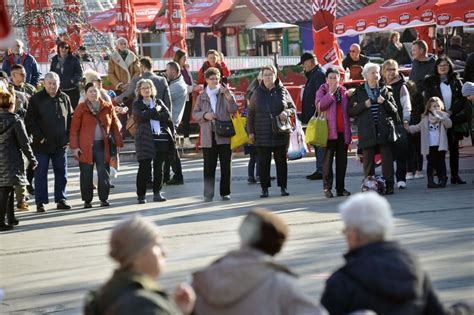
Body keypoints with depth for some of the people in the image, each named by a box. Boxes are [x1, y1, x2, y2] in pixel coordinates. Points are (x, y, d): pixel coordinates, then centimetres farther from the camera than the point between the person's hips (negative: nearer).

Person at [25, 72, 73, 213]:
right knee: (40, 174, -1)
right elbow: (29, 120, -5)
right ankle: (40, 202, 4)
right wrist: (39, 137, -11)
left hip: (60, 144, 3)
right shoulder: (36, 99, -3)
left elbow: (71, 118, 13)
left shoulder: (64, 98, 7)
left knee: (61, 173, 9)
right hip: (42, 144, -3)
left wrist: (68, 136, 4)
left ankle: (61, 199, 18)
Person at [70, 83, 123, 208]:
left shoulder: (108, 107, 7)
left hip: (103, 146, 1)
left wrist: (118, 144, 4)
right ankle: (87, 200, 12)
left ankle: (104, 199, 11)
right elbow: (74, 129, 0)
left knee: (104, 173, 1)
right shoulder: (81, 108, 0)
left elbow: (115, 127, 9)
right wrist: (74, 147, -7)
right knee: (86, 174, 3)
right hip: (86, 147, -1)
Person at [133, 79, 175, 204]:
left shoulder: (158, 102, 16)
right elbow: (141, 117, -14)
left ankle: (157, 193, 11)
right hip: (145, 140, -3)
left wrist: (151, 115, -8)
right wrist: (155, 111, -5)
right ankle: (141, 195, 1)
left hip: (162, 138, 3)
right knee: (144, 168, -4)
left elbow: (167, 116, 0)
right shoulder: (137, 104, 7)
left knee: (159, 167, 4)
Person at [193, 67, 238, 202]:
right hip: (208, 136, 1)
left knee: (225, 165, 3)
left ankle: (225, 192, 11)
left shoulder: (226, 93, 5)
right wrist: (205, 115, -10)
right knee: (209, 166, 1)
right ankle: (208, 194, 5)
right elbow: (195, 113, 9)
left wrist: (228, 95, -17)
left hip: (224, 135, -1)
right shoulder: (202, 96, 9)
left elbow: (233, 109, -7)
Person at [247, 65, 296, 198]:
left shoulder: (282, 91, 3)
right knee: (263, 162, 1)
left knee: (281, 161, 4)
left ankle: (283, 187, 13)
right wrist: (251, 131, 2)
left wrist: (286, 112, -13)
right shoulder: (258, 93, 4)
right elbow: (251, 113, 8)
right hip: (262, 134, 0)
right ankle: (264, 188, 7)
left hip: (281, 133, 0)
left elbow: (293, 108, 10)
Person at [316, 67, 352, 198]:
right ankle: (327, 187, 1)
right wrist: (331, 93, -15)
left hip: (343, 130, 4)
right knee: (328, 159, -3)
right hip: (329, 130, -4)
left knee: (342, 160, 7)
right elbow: (320, 106, -16)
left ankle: (340, 187, 13)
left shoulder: (344, 91, 14)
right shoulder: (322, 91, 2)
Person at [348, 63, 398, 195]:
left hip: (384, 130, 1)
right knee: (368, 161, 0)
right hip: (367, 132, -1)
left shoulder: (384, 91, 12)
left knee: (387, 159, -5)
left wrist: (385, 102, -6)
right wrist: (364, 105, -9)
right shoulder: (359, 92, 9)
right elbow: (350, 111, 3)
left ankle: (388, 185, 0)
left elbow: (394, 111, 10)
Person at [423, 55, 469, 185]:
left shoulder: (456, 81, 8)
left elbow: (462, 99, 3)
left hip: (454, 119, 2)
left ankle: (455, 175, 9)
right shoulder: (430, 82, 3)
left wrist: (451, 111, -11)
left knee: (454, 148, 4)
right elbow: (428, 101, -1)